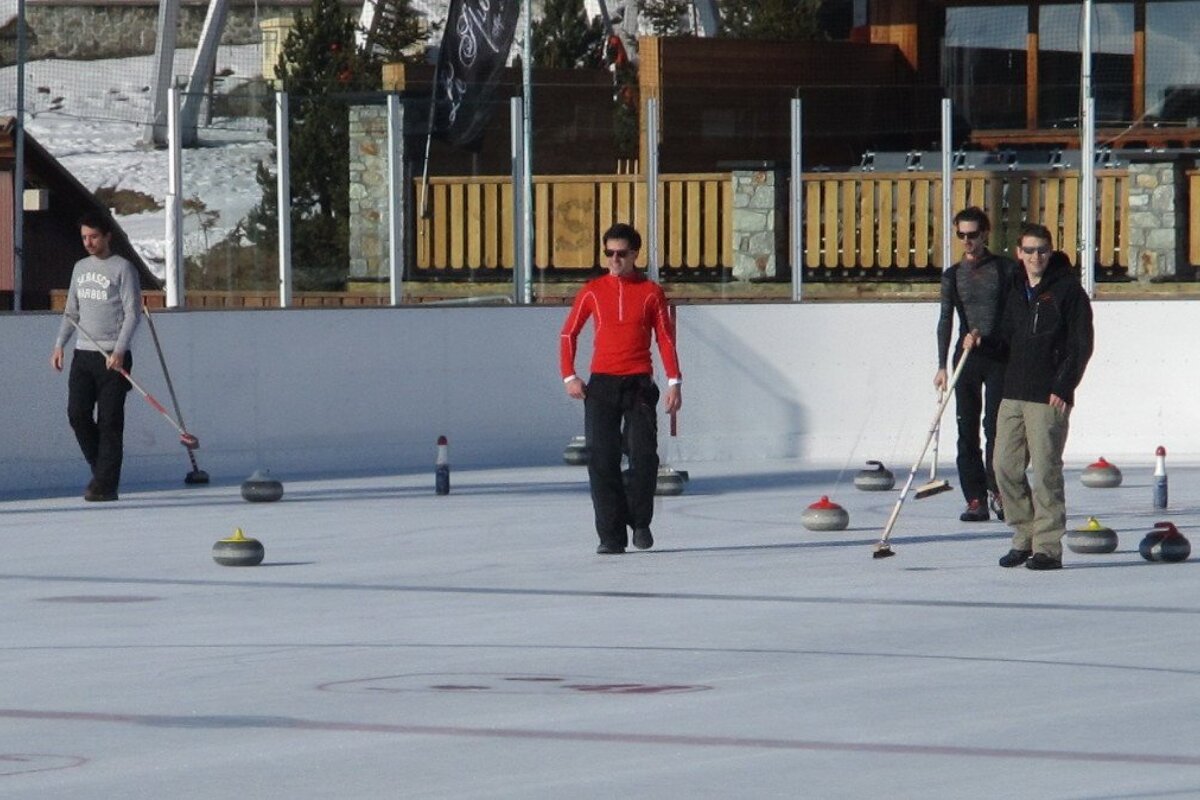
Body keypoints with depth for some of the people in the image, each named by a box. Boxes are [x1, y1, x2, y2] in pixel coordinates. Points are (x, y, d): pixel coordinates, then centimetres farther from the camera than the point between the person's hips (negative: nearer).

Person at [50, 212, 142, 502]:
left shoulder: (122, 268, -4)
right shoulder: (80, 268, 16)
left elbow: (132, 313, -8)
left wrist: (119, 351, -18)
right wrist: (59, 345, 9)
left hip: (112, 356, -6)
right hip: (83, 355, 6)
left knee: (109, 421, -7)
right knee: (77, 413, -4)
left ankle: (106, 484, -5)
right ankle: (101, 469, 12)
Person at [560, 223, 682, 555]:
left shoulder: (651, 292, 5)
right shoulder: (592, 291, 7)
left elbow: (666, 338, 6)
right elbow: (569, 333, 12)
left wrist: (674, 382, -2)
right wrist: (569, 375, 1)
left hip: (639, 384, -1)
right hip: (601, 384, 1)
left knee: (644, 454, -10)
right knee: (602, 461, -6)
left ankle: (640, 522, 11)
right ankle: (611, 535, -2)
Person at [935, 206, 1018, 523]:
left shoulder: (1007, 269, 4)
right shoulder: (953, 276, 11)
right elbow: (945, 320, 3)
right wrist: (942, 366, -7)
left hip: (1000, 357, -3)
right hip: (967, 357, 3)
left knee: (995, 424, -12)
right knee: (967, 430, 0)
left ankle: (996, 488, 0)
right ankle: (976, 499, 1)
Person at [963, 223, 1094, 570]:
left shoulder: (1068, 290, -5)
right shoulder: (1017, 291, 15)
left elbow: (1081, 344, -8)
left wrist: (1062, 388, -15)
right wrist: (982, 342, 3)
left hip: (1050, 398, -7)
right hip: (1014, 394, 7)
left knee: (1045, 470, -7)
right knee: (1006, 466, 4)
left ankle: (1048, 547, -2)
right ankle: (1025, 537, 16)